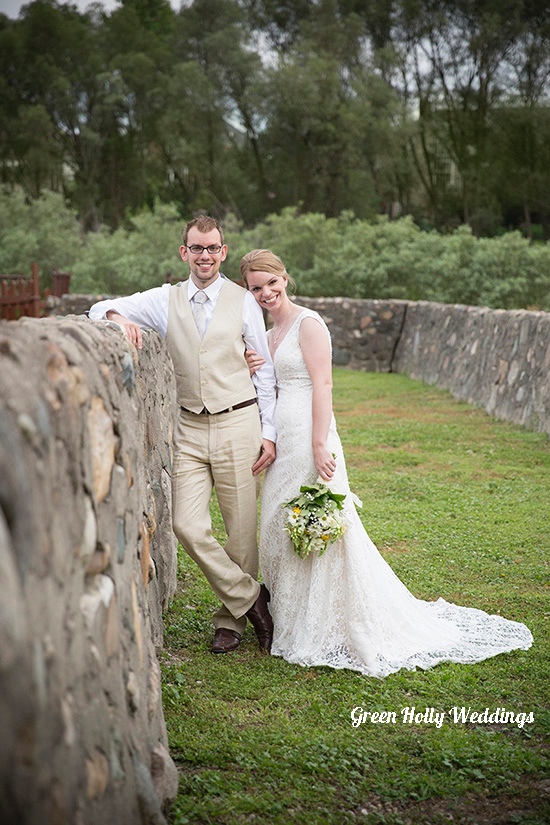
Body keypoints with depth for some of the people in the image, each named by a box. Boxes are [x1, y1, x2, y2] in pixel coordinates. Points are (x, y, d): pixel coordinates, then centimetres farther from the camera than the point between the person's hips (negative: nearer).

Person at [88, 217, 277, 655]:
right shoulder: (165, 300, 8)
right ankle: (250, 597, 12)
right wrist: (118, 317, -17)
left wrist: (268, 432, 1)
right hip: (189, 428, 2)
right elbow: (101, 308, 8)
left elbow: (265, 372, 6)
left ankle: (231, 619, 21)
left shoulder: (243, 301, 4)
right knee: (188, 527, -7)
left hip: (238, 423, -2)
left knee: (242, 528, 3)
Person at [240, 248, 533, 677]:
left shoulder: (308, 323, -8)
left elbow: (322, 385, -15)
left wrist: (320, 446, -22)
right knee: (281, 534, 12)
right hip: (280, 443, 9)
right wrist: (252, 372, -1)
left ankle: (329, 630, 7)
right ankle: (295, 622, 24)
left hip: (308, 438, -9)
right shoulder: (267, 335, 17)